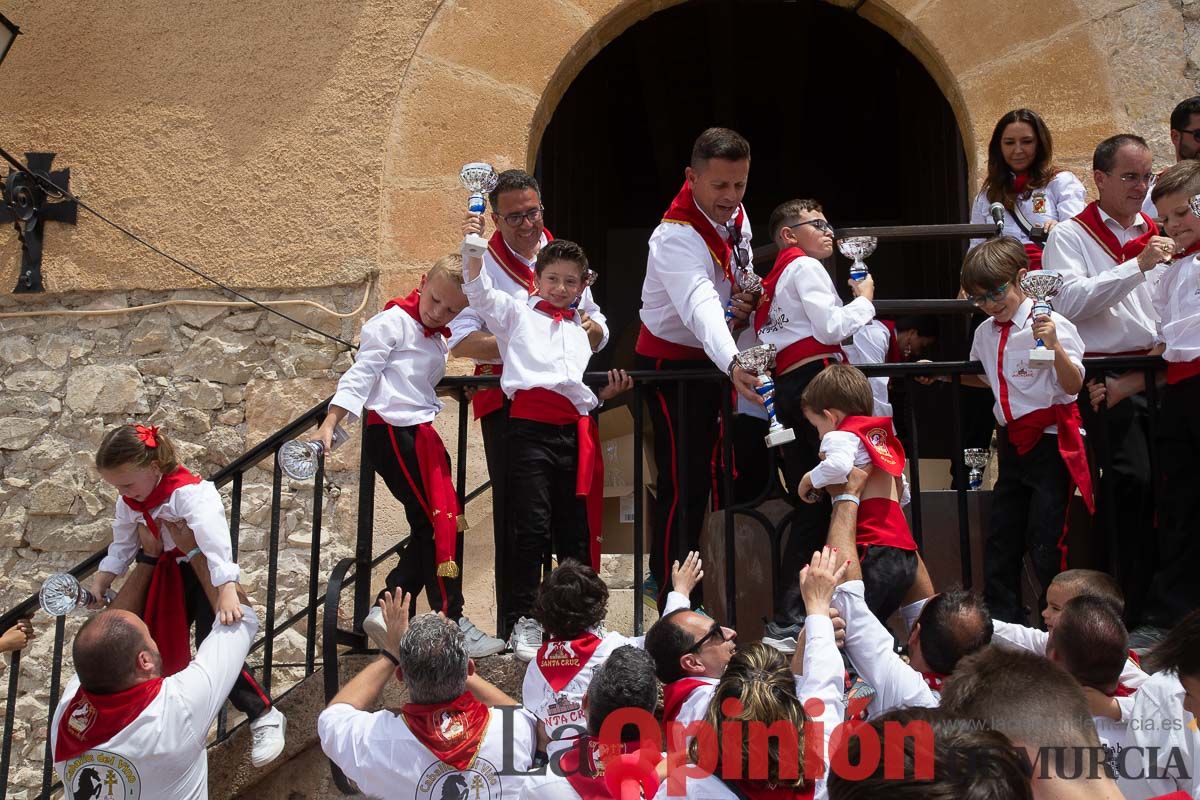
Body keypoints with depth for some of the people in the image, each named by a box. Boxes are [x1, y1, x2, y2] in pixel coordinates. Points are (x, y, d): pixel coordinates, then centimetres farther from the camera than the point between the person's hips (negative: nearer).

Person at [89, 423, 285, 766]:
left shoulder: (189, 493, -30)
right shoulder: (129, 502, -3)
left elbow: (213, 537, -42)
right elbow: (123, 543, 14)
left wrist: (227, 589, -52)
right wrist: (104, 576, 2)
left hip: (207, 573, -8)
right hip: (171, 573, 8)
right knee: (161, 647, 11)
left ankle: (266, 717, -5)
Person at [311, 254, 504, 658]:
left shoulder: (438, 339, 20)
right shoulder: (392, 322, -6)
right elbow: (361, 374, -12)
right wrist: (328, 425, -17)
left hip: (420, 434, 9)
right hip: (393, 432, -9)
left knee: (430, 528, 6)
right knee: (440, 523, -9)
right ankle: (452, 622, -3)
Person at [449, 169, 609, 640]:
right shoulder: (482, 265, 1)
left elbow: (599, 334, 17)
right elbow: (461, 340, -12)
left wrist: (588, 326, -6)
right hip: (507, 403, -4)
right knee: (514, 516, -3)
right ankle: (513, 626, 5)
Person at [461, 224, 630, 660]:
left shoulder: (580, 329, 27)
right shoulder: (516, 313, 13)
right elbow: (480, 292, -5)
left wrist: (607, 392, 13)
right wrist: (472, 246, -19)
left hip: (575, 429, 5)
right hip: (532, 425, -5)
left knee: (576, 528, 7)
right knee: (531, 525, -9)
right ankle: (523, 621, -2)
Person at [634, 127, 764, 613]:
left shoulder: (738, 219, -2)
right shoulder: (676, 237, -29)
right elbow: (701, 307, -46)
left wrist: (746, 303, -11)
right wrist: (734, 365, -62)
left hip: (710, 361, 8)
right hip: (670, 363, -8)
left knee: (695, 476, 18)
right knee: (683, 483, -9)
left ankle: (662, 575, 35)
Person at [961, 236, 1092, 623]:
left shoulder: (1050, 324, -13)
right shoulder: (985, 333, 7)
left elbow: (1073, 385, -20)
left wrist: (1054, 346, -34)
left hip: (1051, 442, -7)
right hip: (1013, 441, 7)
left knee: (1045, 540, -6)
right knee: (1001, 534, 12)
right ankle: (1002, 617, 25)